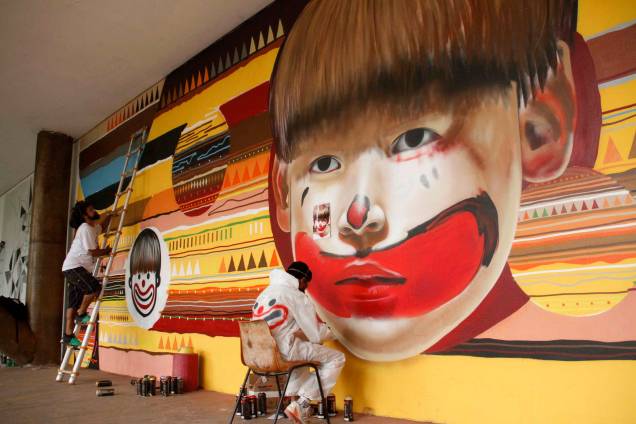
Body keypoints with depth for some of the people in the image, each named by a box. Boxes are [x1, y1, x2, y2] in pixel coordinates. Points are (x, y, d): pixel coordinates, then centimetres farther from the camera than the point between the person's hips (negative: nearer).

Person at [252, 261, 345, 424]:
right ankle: (302, 405, 1)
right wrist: (330, 331, 20)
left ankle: (297, 400, 21)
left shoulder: (265, 293, 19)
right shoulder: (297, 296, -5)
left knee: (302, 352, 37)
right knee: (336, 358, 5)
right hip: (283, 352, -8)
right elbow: (316, 335, -3)